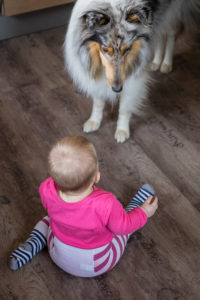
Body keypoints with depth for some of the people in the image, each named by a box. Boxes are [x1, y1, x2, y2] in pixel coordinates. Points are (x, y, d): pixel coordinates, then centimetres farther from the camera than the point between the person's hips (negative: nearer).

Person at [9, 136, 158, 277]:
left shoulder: (47, 190, -32)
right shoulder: (105, 204, -43)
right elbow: (124, 226, -23)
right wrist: (144, 213, -5)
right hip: (98, 265, -2)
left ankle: (32, 246, 15)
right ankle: (135, 207, 48)